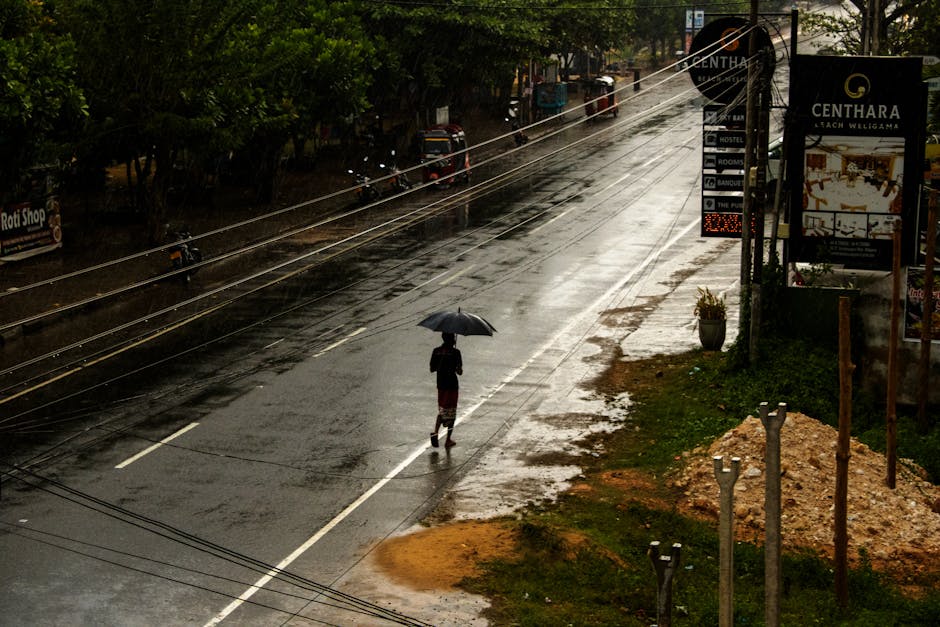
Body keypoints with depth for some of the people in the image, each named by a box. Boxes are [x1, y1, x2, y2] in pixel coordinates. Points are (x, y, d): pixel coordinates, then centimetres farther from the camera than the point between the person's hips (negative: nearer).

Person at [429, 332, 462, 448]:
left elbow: (432, 369, 3)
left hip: (441, 384, 4)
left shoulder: (436, 351, -2)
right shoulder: (455, 352, -14)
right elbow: (460, 372, -15)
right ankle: (448, 440, 14)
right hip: (452, 384, -4)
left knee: (442, 410, 18)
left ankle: (435, 431, -4)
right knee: (451, 412, 9)